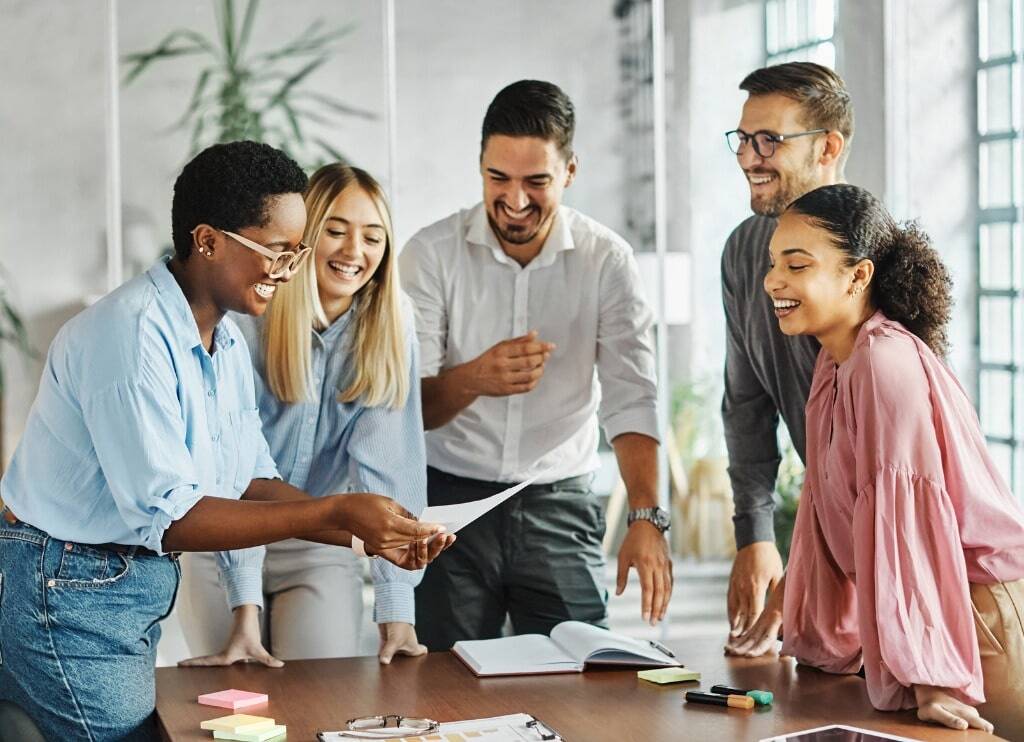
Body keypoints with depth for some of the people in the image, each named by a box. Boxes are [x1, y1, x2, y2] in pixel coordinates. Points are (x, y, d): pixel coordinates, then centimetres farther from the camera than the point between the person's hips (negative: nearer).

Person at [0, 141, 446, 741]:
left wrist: (370, 533, -7)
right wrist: (336, 513, -27)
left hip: (137, 588, 9)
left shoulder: (227, 343, 8)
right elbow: (168, 518, -26)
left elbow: (252, 483, 8)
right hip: (68, 592, -9)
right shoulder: (134, 334, -22)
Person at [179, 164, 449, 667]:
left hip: (319, 548, 2)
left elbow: (387, 466, -18)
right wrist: (244, 607, -29)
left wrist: (396, 606, -26)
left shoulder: (388, 325, -11)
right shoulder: (244, 321, -19)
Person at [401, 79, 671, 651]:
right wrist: (474, 378, -31)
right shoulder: (432, 253, -5)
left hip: (561, 504, 1)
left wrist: (647, 518, -24)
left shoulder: (607, 261, -3)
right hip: (451, 500, 0)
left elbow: (632, 399, -11)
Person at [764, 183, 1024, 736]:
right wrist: (817, 642, 16)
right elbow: (830, 513, 13)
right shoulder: (834, 364, 8)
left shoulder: (887, 363, -20)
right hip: (927, 604, 9)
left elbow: (905, 519, -25)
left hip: (977, 604, -8)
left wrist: (928, 676, -27)